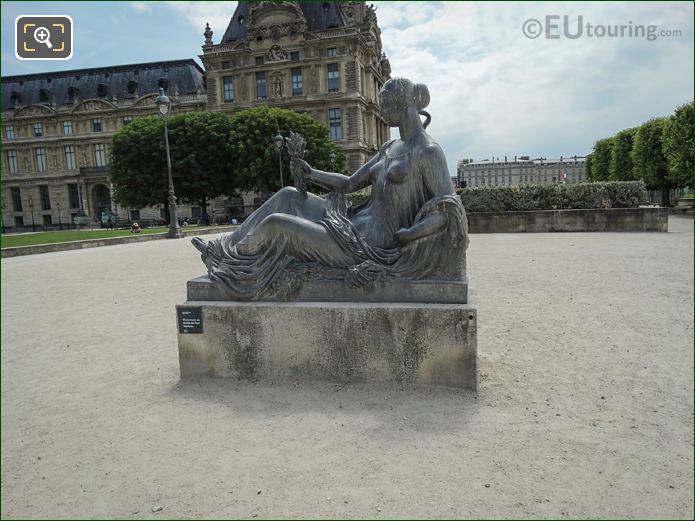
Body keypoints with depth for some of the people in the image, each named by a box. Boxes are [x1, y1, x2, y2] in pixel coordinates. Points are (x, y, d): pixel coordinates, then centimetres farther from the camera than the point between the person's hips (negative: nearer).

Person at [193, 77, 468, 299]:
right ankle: (224, 247, 8)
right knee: (288, 195, 4)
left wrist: (403, 236, -21)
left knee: (275, 223, -11)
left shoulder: (428, 151, -12)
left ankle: (226, 260, 15)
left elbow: (450, 212, -16)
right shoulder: (390, 148, 14)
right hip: (354, 226, 9)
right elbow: (350, 183, 17)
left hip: (370, 248, -9)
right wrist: (312, 174, 7)